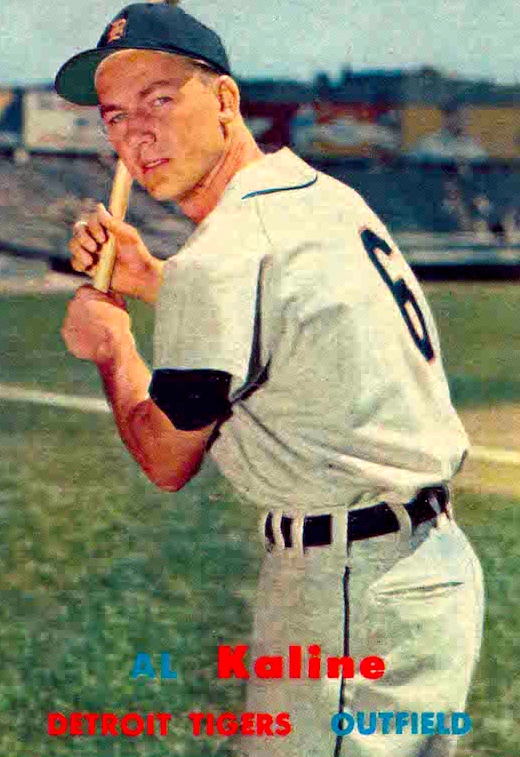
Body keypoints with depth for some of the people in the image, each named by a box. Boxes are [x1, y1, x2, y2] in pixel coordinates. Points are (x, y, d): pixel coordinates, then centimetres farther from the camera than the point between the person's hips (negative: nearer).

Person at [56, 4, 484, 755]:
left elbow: (167, 461, -3)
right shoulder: (330, 196, 8)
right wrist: (152, 280, 21)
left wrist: (111, 346, 13)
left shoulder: (221, 258, -18)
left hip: (352, 595, -10)